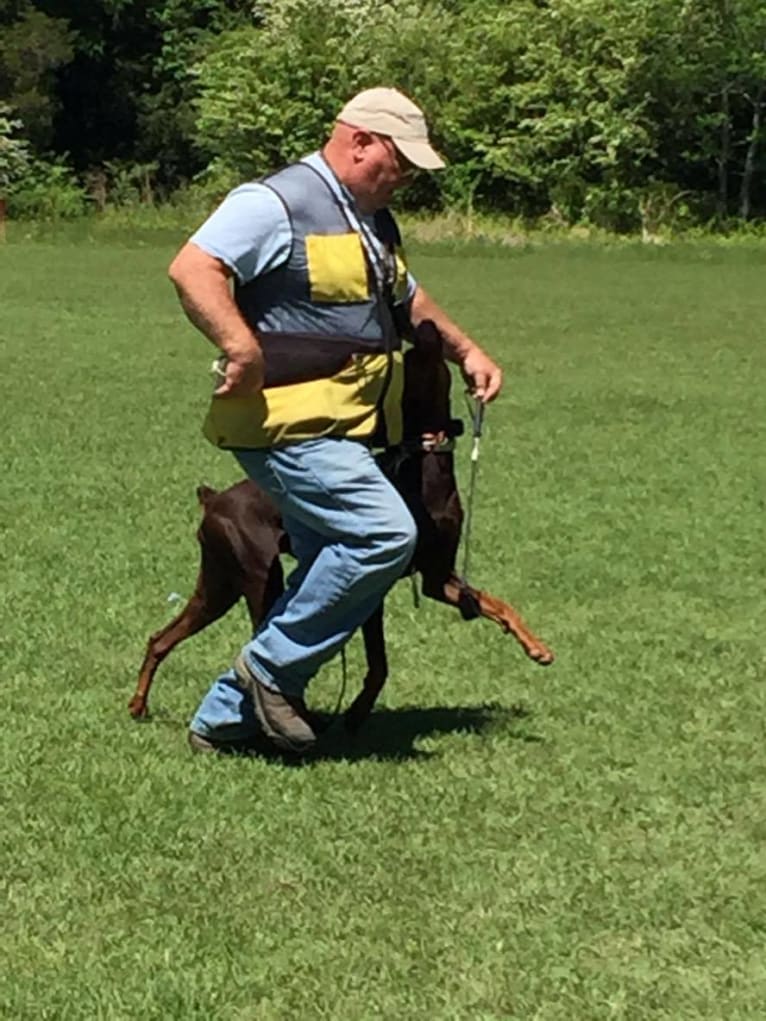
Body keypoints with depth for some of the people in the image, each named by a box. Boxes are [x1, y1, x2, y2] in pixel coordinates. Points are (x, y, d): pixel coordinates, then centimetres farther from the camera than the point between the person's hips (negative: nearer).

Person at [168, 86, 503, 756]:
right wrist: (242, 346, -34)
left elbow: (406, 299, 37)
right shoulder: (277, 204, -11)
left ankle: (225, 720, 17)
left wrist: (466, 351, 25)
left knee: (336, 579, 9)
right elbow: (193, 268, -23)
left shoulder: (374, 220, 20)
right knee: (385, 534, -22)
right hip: (289, 424, -10)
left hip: (345, 430, 10)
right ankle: (273, 668, -7)